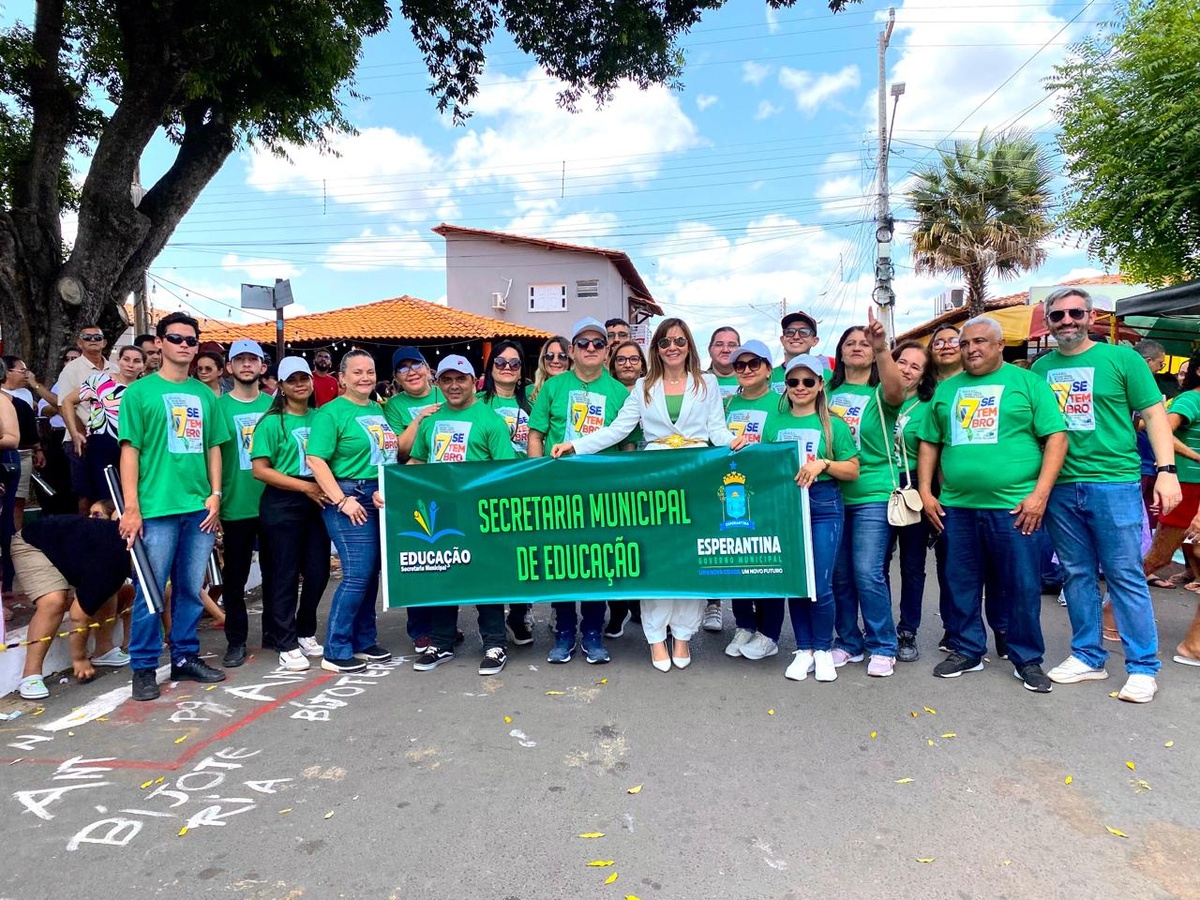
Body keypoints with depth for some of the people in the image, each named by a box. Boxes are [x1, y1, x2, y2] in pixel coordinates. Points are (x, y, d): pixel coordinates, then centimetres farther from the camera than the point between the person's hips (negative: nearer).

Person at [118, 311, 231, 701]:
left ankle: (185, 657, 23)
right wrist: (131, 506, -9)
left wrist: (214, 494, 4)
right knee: (150, 590, 2)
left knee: (191, 588, 11)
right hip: (157, 508, -4)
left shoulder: (205, 394, 12)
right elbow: (130, 450, -4)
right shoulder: (140, 392, 0)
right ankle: (144, 667, 15)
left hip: (200, 507, 4)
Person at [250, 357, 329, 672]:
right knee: (285, 574, 3)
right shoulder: (272, 422, -5)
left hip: (318, 501, 5)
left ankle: (305, 632, 29)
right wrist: (305, 486, -15)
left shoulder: (320, 417, 8)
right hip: (282, 504, -5)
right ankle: (286, 645, 14)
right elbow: (260, 469, -10)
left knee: (318, 571, 9)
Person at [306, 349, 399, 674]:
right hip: (351, 499, -7)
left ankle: (364, 642, 24)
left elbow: (393, 451, 21)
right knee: (358, 574, -9)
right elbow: (315, 459, -14)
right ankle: (335, 652, 3)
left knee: (372, 573, 11)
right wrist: (342, 500, -18)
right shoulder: (332, 412, -7)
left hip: (382, 498, 7)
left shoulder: (379, 410, 15)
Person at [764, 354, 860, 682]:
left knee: (820, 585, -3)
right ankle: (803, 649, 21)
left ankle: (823, 650, 17)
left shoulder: (833, 425, 4)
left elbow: (852, 470, 3)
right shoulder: (775, 421, 10)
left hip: (823, 506, -2)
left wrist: (823, 463, -12)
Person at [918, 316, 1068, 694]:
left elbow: (1056, 437, -3)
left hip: (1014, 506, -3)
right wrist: (925, 491, 7)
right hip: (956, 506, 4)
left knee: (1023, 586, 5)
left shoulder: (1028, 383, 2)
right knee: (961, 584, 11)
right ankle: (966, 651, 26)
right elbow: (929, 443, 16)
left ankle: (1027, 659, 21)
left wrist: (1040, 493, -11)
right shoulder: (946, 389, 14)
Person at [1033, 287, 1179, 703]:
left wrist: (1166, 470, -10)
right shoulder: (1041, 368, 10)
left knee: (1126, 575, 1)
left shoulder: (1121, 358, 1)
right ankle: (1087, 657, 23)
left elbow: (1153, 413, -1)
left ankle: (1142, 666, 12)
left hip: (1115, 483, -3)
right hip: (1060, 486, 4)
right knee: (1077, 575, 11)